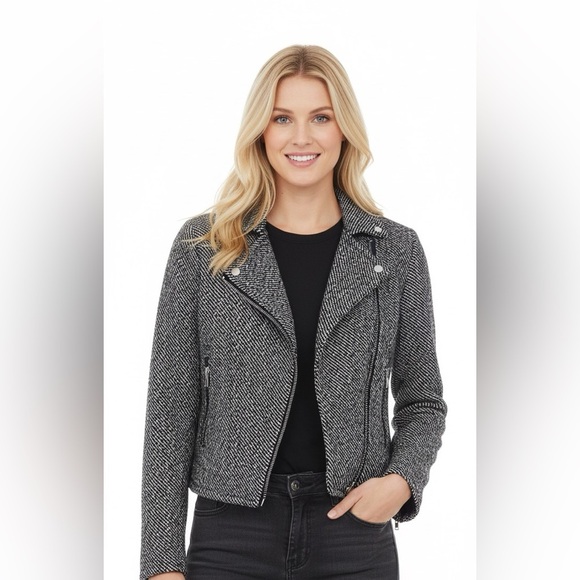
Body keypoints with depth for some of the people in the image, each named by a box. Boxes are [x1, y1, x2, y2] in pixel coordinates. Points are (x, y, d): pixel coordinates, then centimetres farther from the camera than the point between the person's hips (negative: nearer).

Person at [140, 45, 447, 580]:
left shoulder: (396, 250, 2)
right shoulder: (202, 246, 0)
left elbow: (422, 402, 10)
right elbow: (171, 405, -1)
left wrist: (403, 479, -10)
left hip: (355, 531, 1)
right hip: (230, 534, 0)